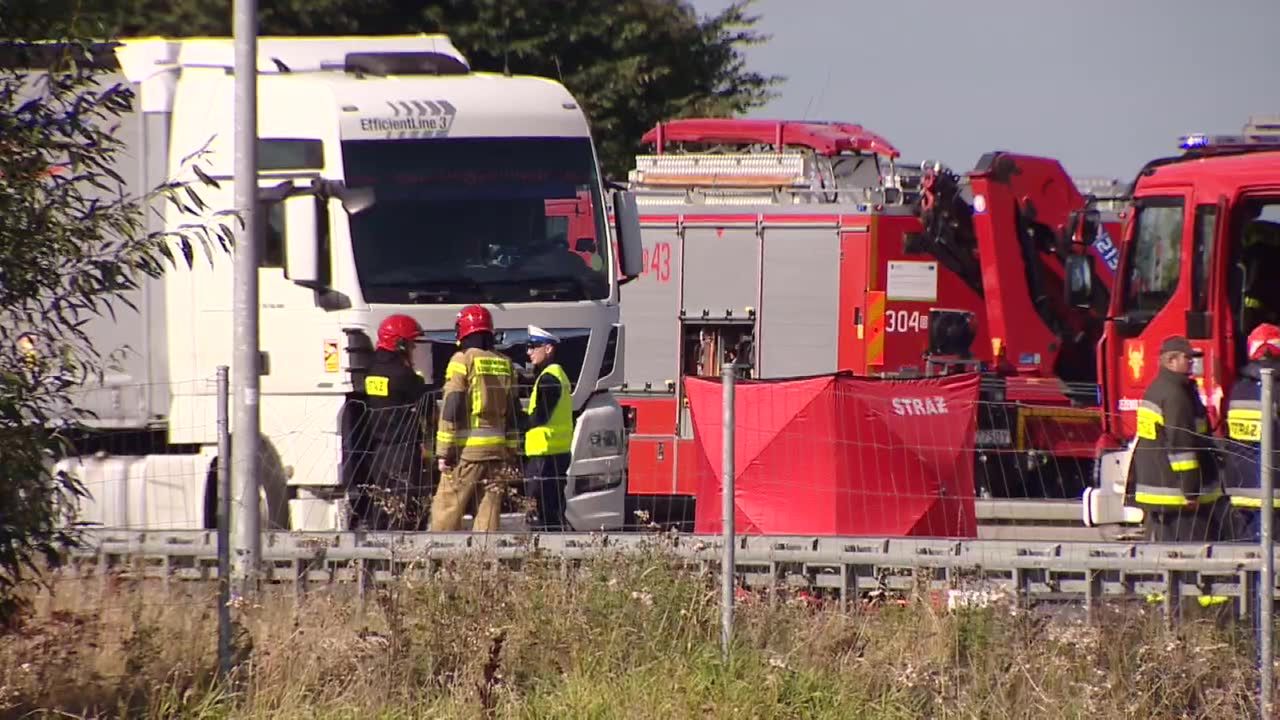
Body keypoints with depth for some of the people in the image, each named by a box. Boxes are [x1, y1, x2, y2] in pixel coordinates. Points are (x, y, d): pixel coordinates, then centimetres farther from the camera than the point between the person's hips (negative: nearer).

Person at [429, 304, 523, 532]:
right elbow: (513, 413, 14)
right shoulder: (505, 364, 12)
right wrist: (511, 454, 17)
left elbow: (451, 409, -9)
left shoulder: (462, 361, -5)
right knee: (489, 510, 5)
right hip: (498, 450, 5)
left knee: (446, 508, -1)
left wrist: (444, 451, -7)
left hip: (467, 450, -5)